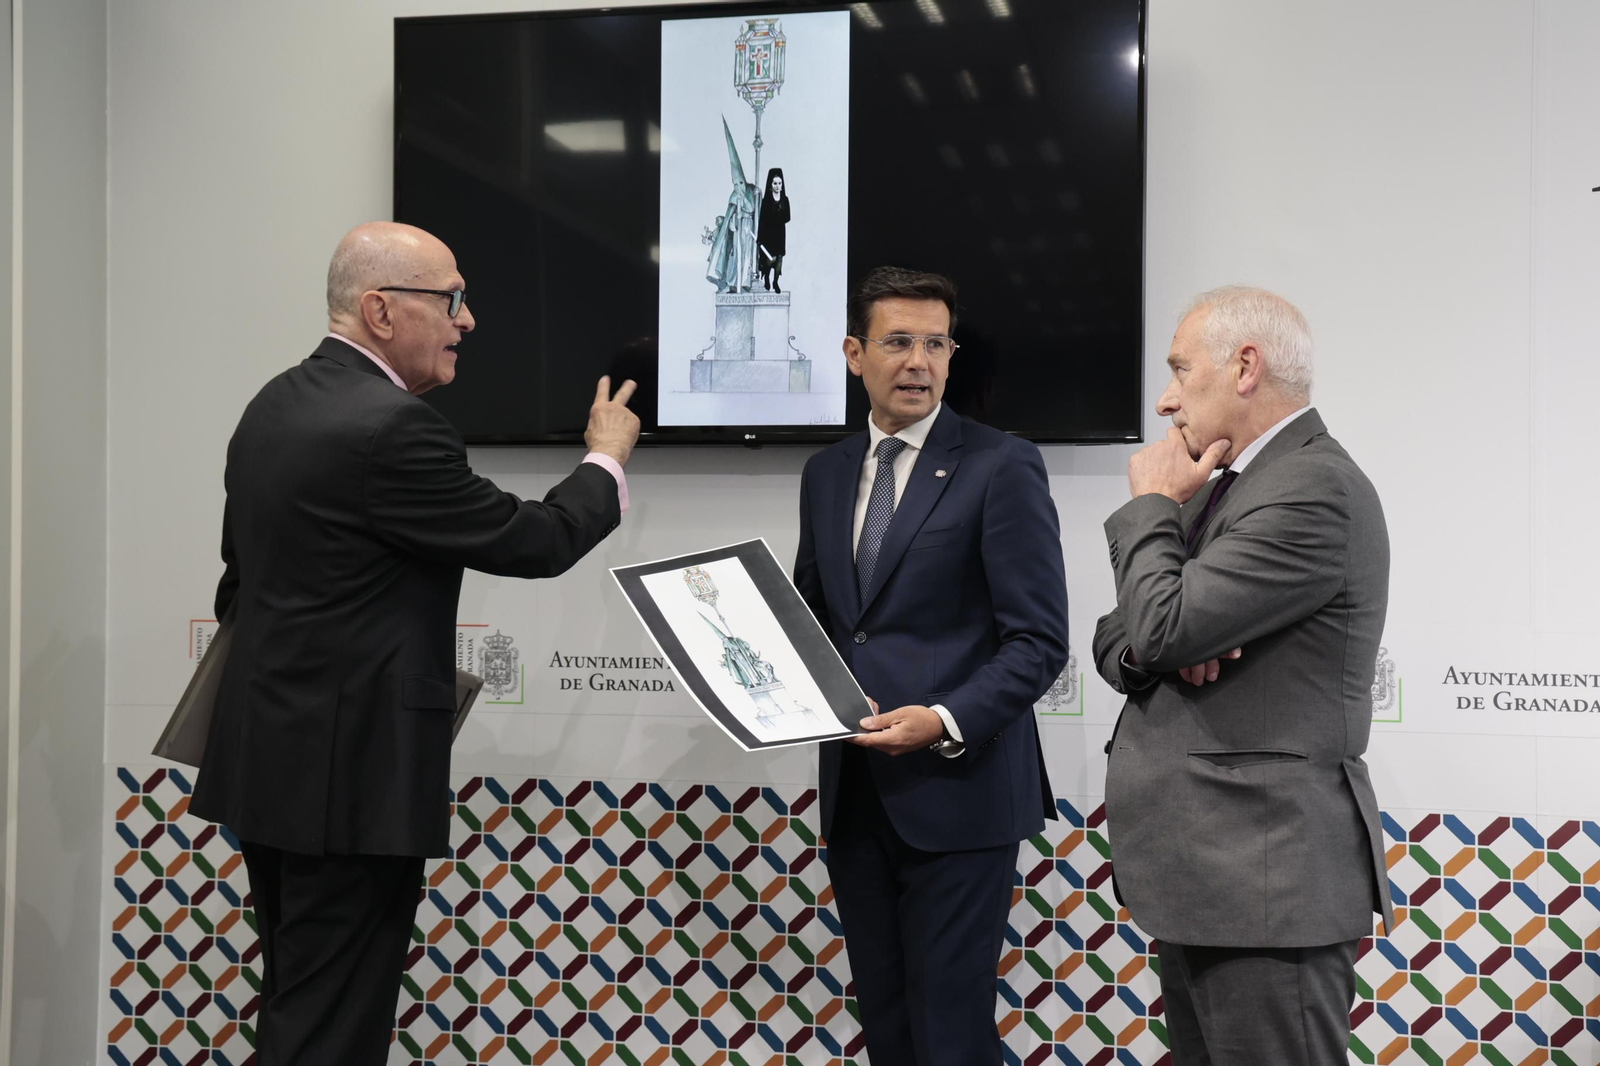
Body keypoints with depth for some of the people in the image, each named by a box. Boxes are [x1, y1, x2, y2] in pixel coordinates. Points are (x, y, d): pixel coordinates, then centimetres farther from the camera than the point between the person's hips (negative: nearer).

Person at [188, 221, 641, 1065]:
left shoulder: (276, 404, 9)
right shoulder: (391, 427, -21)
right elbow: (534, 542, -13)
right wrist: (606, 458, 5)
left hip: (272, 761, 10)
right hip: (351, 777, -10)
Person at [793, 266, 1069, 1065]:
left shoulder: (1001, 466, -7)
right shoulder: (826, 473, 12)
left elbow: (1039, 640, -10)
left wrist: (947, 722, -23)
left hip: (957, 790, -6)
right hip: (854, 791, 6)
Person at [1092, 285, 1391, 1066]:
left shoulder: (1315, 488, -16)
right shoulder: (1222, 489, 15)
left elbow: (1165, 626, -22)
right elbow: (1118, 643, 13)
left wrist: (1151, 505, -6)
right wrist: (1156, 647, -9)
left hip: (1267, 884, -9)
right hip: (1204, 879, 10)